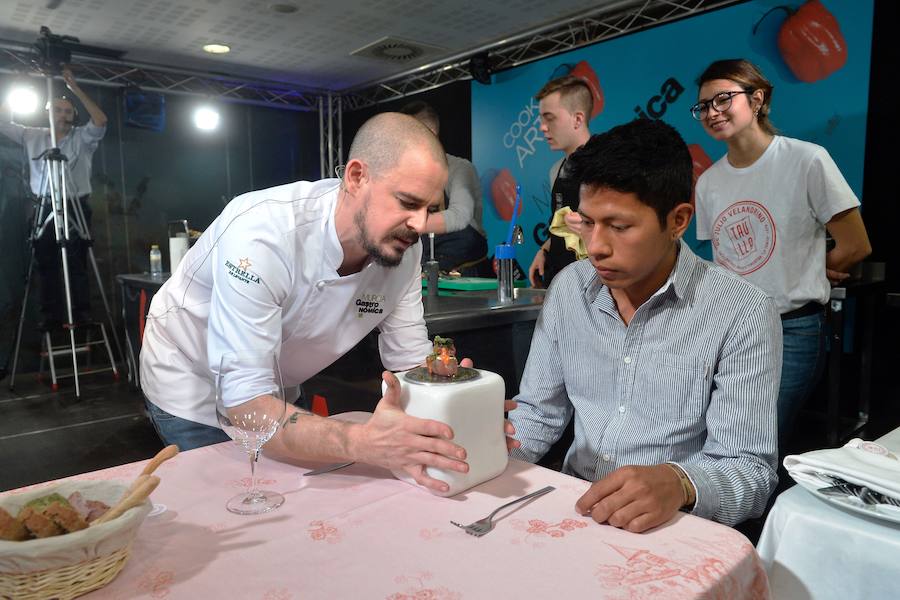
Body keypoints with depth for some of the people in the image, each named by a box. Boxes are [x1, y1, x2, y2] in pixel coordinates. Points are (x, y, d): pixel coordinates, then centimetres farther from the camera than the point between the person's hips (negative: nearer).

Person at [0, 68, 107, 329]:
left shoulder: (83, 138, 3)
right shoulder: (34, 136, 13)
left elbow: (101, 121, -14)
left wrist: (75, 88, -13)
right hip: (44, 208, 3)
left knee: (77, 264, -3)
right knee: (46, 264, 4)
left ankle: (82, 314, 2)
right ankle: (51, 315, 10)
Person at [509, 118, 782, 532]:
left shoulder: (743, 314, -11)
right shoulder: (568, 288, 2)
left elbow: (750, 471, -11)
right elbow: (538, 413, 9)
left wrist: (680, 485, -32)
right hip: (570, 512, 4)